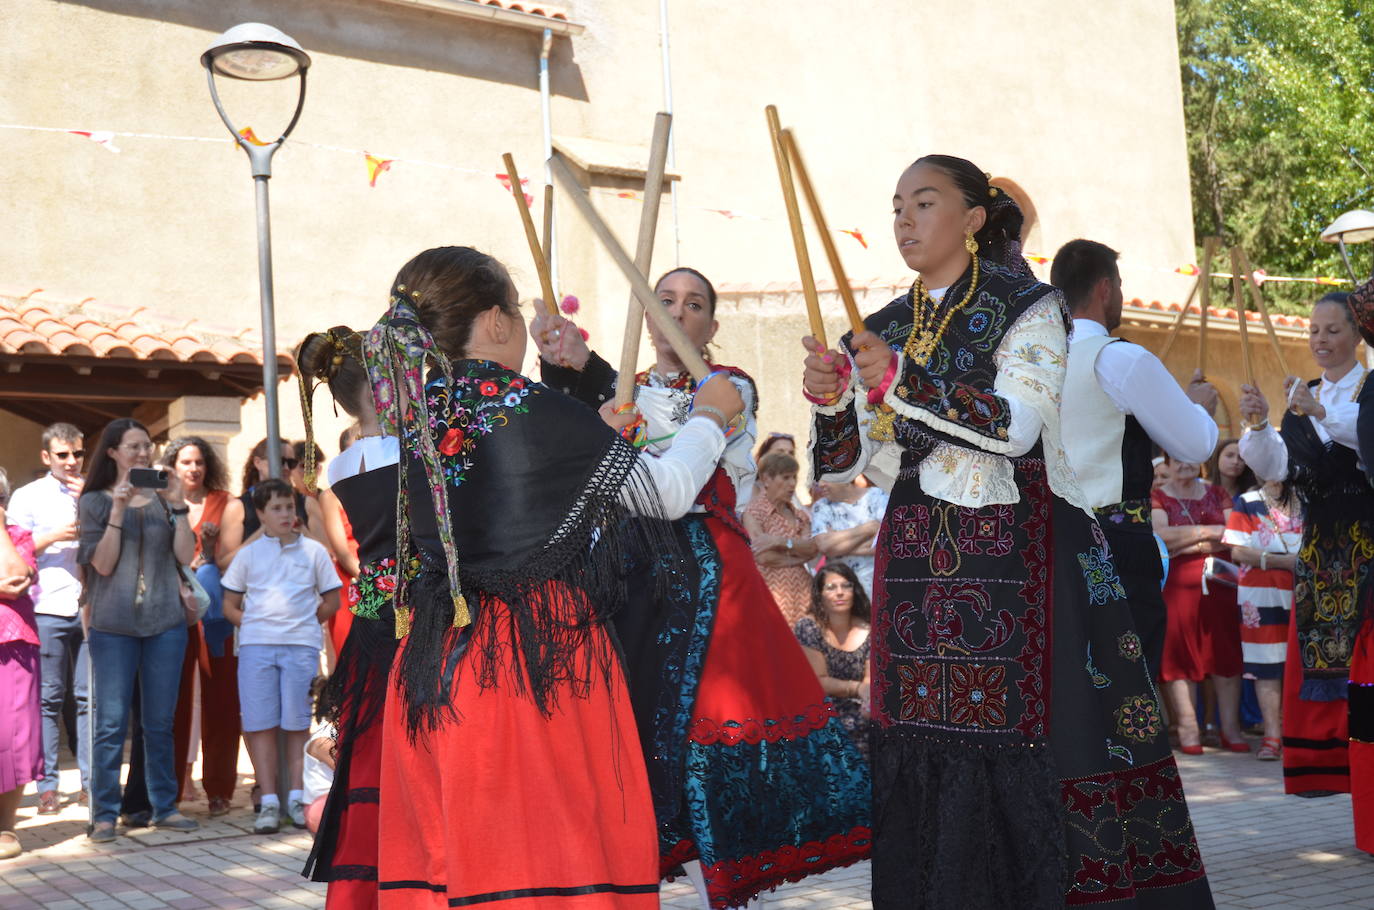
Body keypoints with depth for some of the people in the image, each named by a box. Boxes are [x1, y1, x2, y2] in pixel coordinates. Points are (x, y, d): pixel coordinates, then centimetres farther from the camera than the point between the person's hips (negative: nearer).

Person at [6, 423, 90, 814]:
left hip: (90, 608, 2)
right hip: (48, 609, -2)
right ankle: (47, 785, 5)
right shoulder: (28, 497, 9)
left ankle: (91, 781, 5)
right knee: (49, 698, 0)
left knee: (89, 696, 1)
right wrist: (54, 536, -9)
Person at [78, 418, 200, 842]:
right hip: (113, 624, -2)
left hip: (165, 621, 2)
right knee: (111, 723, -3)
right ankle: (104, 814, 4)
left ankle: (164, 807, 16)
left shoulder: (162, 498, 10)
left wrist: (177, 505, -7)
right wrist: (118, 509, -13)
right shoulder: (94, 501, 4)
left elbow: (186, 555, 0)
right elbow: (104, 563, -6)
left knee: (160, 722, 8)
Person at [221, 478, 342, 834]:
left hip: (301, 645, -1)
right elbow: (230, 606, 15)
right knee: (260, 724, -2)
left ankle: (296, 797, 9)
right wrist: (251, 625, 0)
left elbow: (331, 601, 13)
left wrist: (303, 623, 3)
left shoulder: (313, 551, 9)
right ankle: (269, 802, 3)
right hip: (256, 644, 1)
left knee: (298, 723, 0)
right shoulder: (248, 554, 12)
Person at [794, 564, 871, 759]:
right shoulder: (808, 627, -8)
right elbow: (818, 682, -11)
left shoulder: (867, 632, 3)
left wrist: (869, 699, -30)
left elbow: (870, 680, -6)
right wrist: (857, 688, -25)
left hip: (858, 712, 4)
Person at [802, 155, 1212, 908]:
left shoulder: (1027, 309, 0)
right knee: (923, 755, 2)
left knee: (1017, 750, -9)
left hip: (1014, 558, -4)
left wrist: (902, 384, -24)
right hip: (915, 559, 5)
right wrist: (832, 400, -12)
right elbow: (847, 461, 8)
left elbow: (1018, 423, -16)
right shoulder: (882, 331, 14)